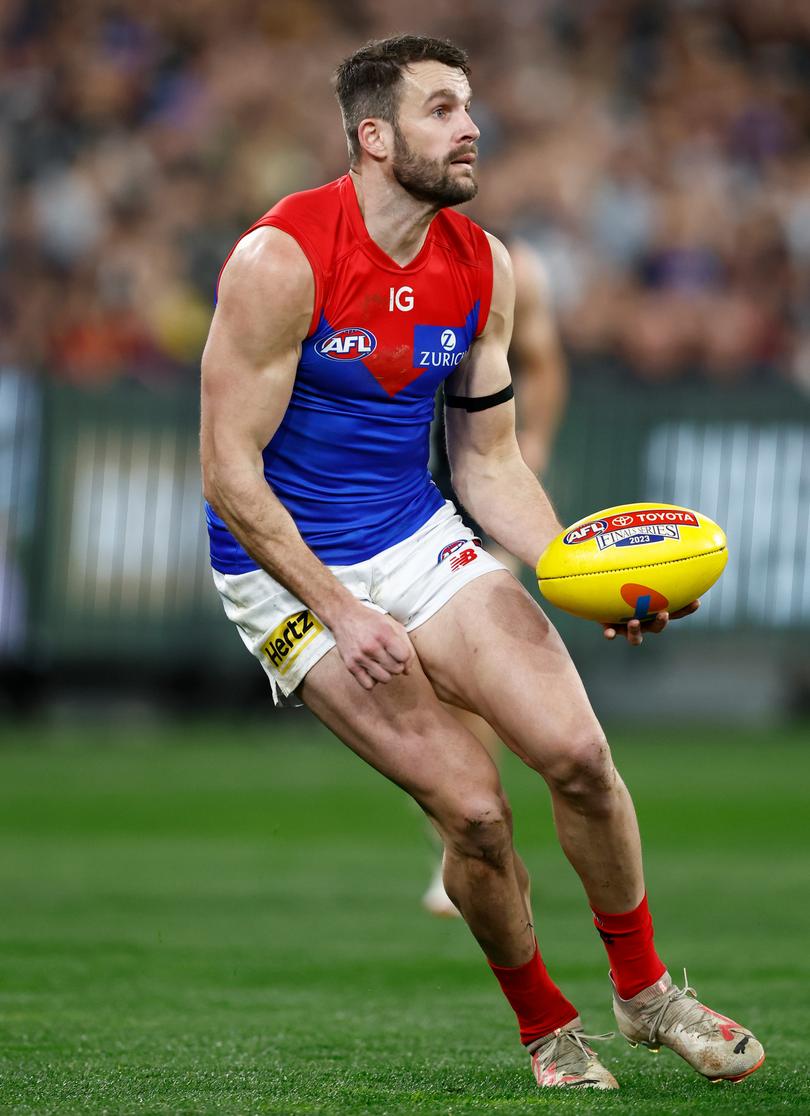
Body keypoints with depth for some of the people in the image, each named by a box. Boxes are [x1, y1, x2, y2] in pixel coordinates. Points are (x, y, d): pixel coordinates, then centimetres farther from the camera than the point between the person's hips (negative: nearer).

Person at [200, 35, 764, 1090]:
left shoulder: (483, 268, 0)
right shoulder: (281, 261, -19)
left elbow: (488, 462, 7)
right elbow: (230, 471, -17)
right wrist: (340, 612, -20)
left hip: (426, 542, 5)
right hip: (289, 568, -5)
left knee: (577, 751, -11)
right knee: (471, 804, -13)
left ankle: (646, 990, 12)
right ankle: (546, 1027, 11)